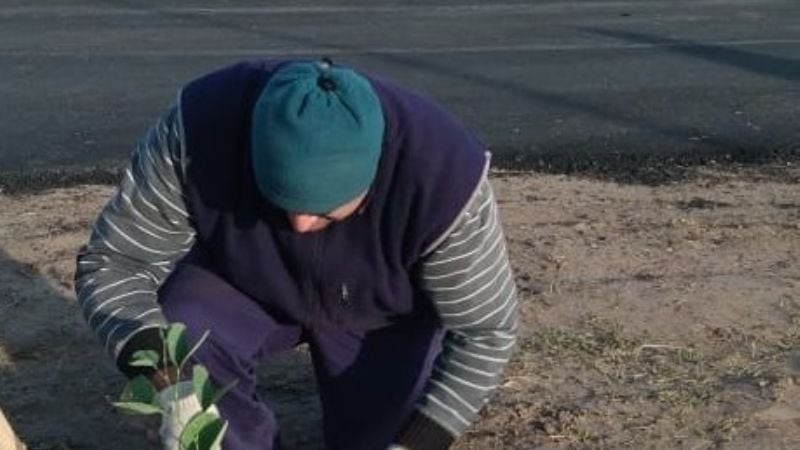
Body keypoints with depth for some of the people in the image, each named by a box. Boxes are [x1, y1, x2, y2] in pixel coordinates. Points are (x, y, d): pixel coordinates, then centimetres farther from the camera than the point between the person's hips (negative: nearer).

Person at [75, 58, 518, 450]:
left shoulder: (442, 176, -36)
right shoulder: (201, 126, -35)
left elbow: (486, 331, -23)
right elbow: (112, 262, -25)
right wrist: (167, 380, -42)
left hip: (382, 318, 0)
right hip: (240, 285, 1)